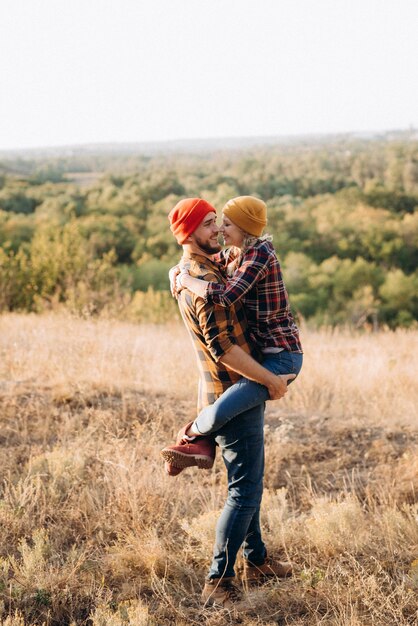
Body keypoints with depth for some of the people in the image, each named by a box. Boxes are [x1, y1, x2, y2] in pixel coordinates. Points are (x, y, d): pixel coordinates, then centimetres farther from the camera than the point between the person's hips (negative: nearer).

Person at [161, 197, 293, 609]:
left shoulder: (192, 272, 11)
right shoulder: (203, 282, -22)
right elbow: (224, 349, -26)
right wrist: (272, 381, -18)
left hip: (227, 393, 10)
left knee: (247, 483, 20)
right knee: (245, 490, -6)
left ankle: (256, 560, 34)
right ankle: (218, 582, 0)